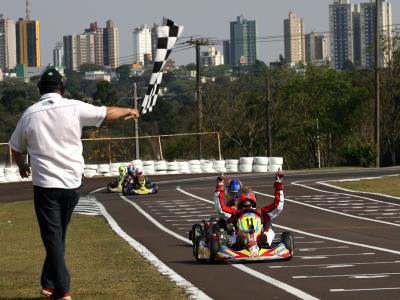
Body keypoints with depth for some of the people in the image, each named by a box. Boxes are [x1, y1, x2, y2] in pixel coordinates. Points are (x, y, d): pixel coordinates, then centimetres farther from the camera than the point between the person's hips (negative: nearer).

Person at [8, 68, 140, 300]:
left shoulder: (30, 114, 0)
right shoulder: (74, 108, -3)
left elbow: (16, 149, 12)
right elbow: (109, 113, 8)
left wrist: (22, 167, 34)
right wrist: (129, 111, 29)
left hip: (45, 185, -1)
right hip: (72, 183, 1)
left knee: (53, 237, -1)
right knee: (59, 235, 16)